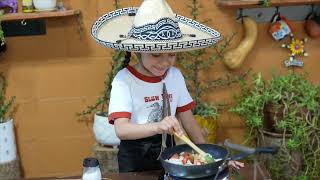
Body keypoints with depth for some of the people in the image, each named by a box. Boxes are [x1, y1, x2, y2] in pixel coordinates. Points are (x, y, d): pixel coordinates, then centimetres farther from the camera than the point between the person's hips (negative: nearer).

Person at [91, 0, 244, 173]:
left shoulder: (175, 75, -5)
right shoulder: (124, 80, -20)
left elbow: (186, 117, 2)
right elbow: (121, 129, -30)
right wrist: (157, 126, -46)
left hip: (167, 149, 4)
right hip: (134, 155, -4)